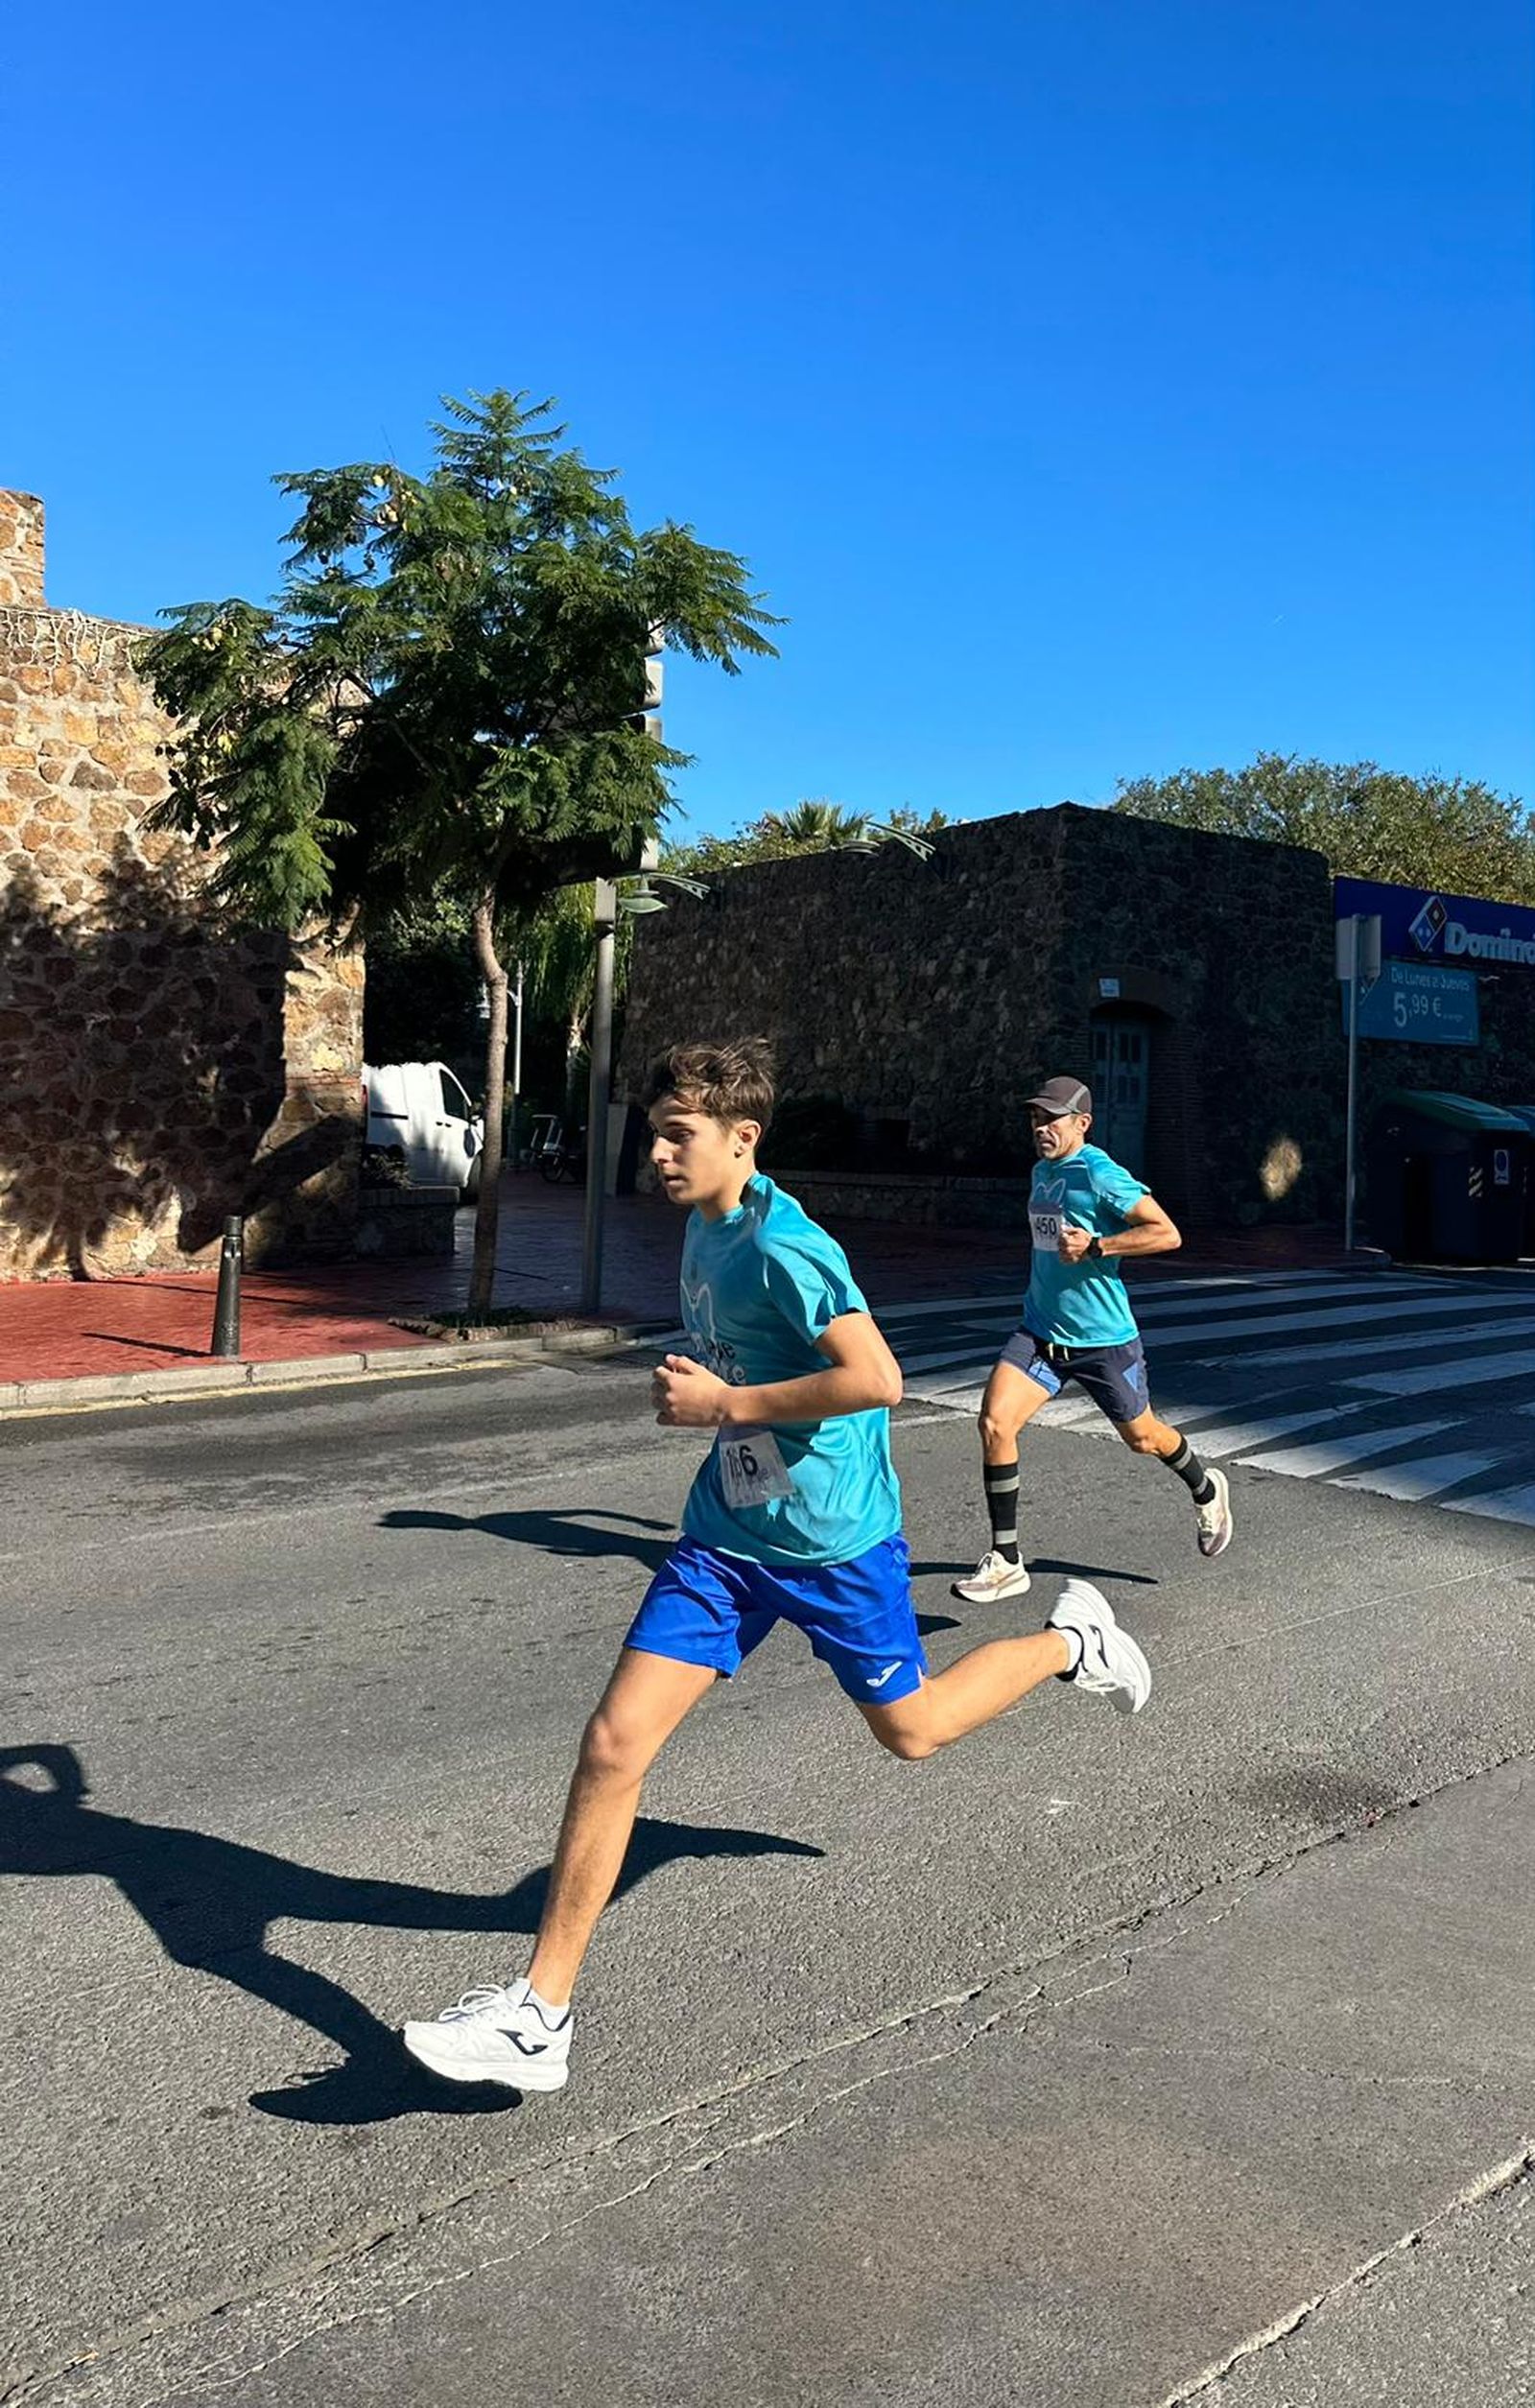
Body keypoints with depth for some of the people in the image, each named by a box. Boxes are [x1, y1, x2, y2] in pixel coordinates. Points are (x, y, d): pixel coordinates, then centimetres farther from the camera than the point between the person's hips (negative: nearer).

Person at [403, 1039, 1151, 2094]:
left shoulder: (783, 1246, -22)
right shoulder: (703, 1229, 5)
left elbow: (878, 1379, -27)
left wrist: (724, 1403, -22)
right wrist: (701, 1393, 4)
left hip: (834, 1538, -7)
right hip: (727, 1535, 7)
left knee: (910, 1728, 16)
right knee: (614, 1745, -4)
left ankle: (1070, 1640, 43)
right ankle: (540, 2014, 4)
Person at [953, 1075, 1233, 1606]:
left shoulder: (1101, 1175, -17)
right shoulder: (1042, 1171, 8)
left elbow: (1167, 1234, -20)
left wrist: (1094, 1247, -25)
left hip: (1104, 1338, -6)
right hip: (1040, 1332, 6)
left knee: (1141, 1436, 15)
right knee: (993, 1422, -13)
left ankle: (1206, 1490, 50)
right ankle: (1006, 1562, -3)